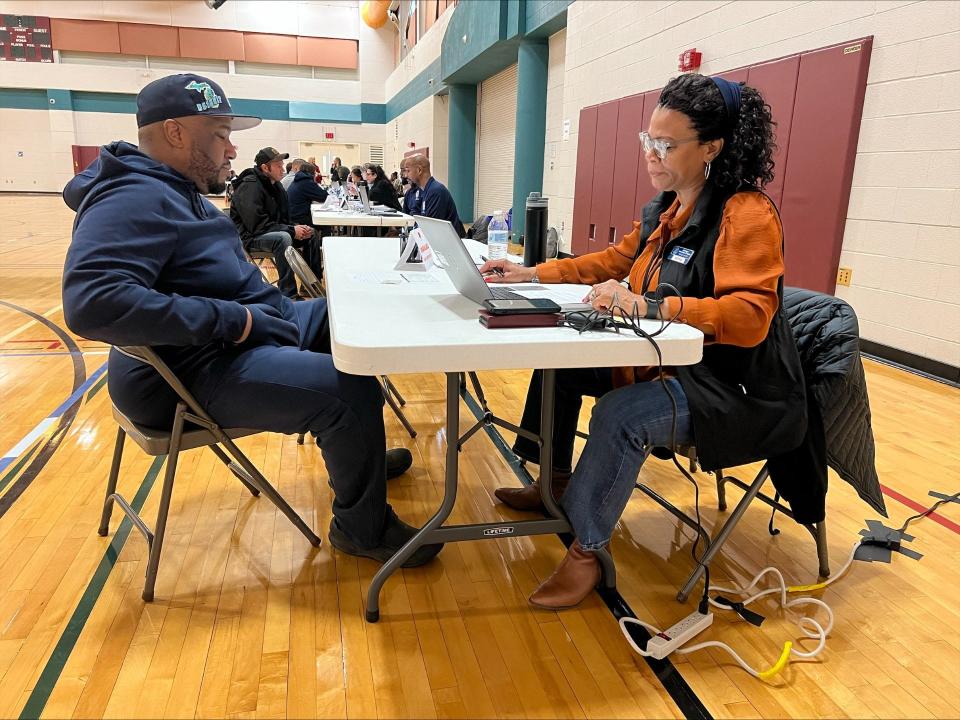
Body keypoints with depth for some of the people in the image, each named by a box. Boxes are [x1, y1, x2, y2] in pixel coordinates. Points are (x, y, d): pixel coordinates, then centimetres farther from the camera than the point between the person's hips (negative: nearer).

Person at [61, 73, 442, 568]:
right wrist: (229, 319, -29)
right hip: (202, 372, -11)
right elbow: (92, 303, -35)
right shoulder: (135, 198, -20)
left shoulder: (176, 190, 14)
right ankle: (362, 529, -2)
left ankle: (354, 456, 32)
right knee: (353, 392, -25)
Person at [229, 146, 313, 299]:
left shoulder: (276, 185, 10)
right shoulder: (249, 186, -17)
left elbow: (284, 219, 13)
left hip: (275, 233, 9)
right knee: (283, 238, -37)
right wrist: (292, 230, -25)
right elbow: (257, 225, -25)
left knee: (313, 235, -3)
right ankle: (288, 294, -35)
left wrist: (298, 229, -10)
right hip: (249, 237, -9)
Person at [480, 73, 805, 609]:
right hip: (671, 363, 9)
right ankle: (555, 482, 22)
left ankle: (585, 550, -14)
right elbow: (614, 261, 17)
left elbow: (750, 315, -29)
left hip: (737, 390, -9)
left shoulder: (748, 215, -19)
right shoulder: (666, 209, 7)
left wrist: (646, 306, -38)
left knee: (621, 415, -33)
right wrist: (533, 274, 8)